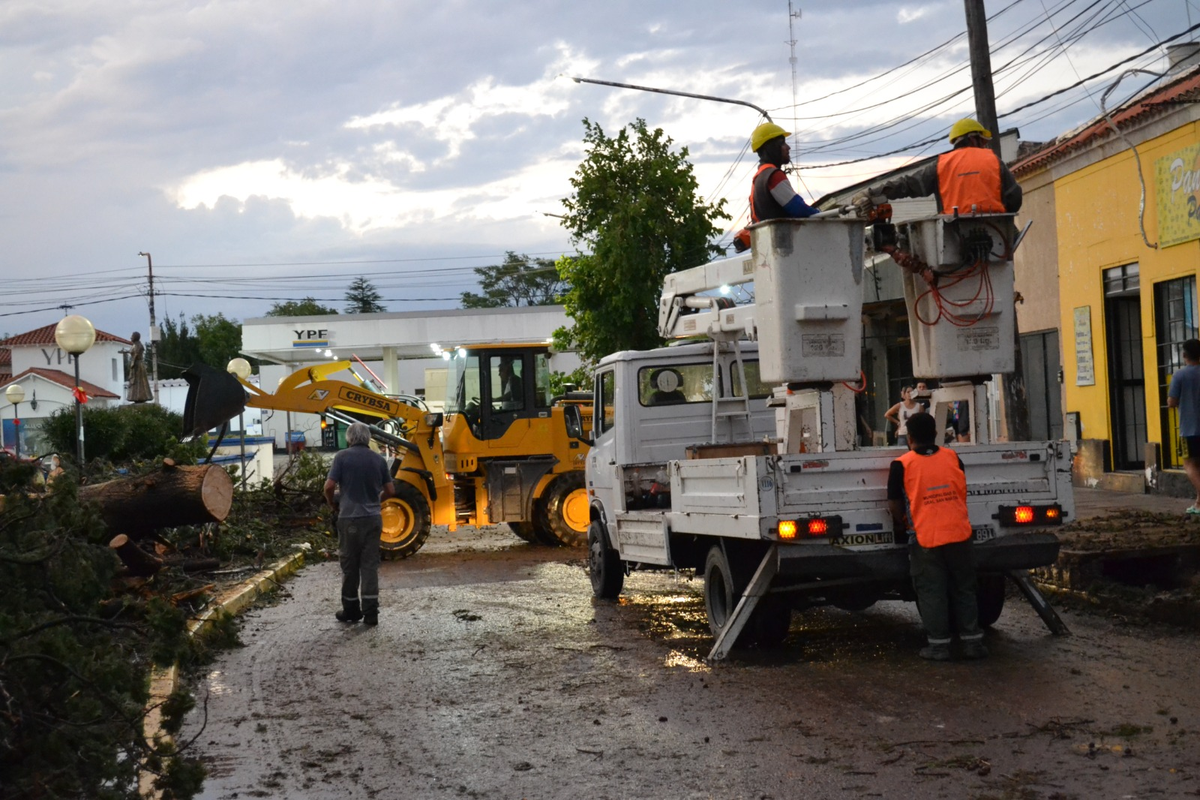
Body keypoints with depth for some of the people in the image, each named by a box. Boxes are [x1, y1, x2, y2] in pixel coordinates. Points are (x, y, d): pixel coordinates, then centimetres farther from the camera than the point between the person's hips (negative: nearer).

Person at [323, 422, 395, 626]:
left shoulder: (343, 457, -6)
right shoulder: (378, 459, 5)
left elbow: (329, 486, -12)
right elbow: (390, 490, 9)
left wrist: (333, 505, 7)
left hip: (349, 518, -3)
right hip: (372, 518, 3)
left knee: (350, 565, 8)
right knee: (370, 565, 4)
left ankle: (351, 610, 15)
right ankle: (370, 612, 0)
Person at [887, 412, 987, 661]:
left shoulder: (902, 465, -9)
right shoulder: (952, 457, 3)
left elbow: (894, 503, -4)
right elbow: (962, 492, 15)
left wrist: (902, 526, 14)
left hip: (925, 538, -3)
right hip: (959, 535, 3)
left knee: (932, 592, 6)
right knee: (964, 589, 13)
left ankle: (939, 645, 6)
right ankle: (972, 641, 14)